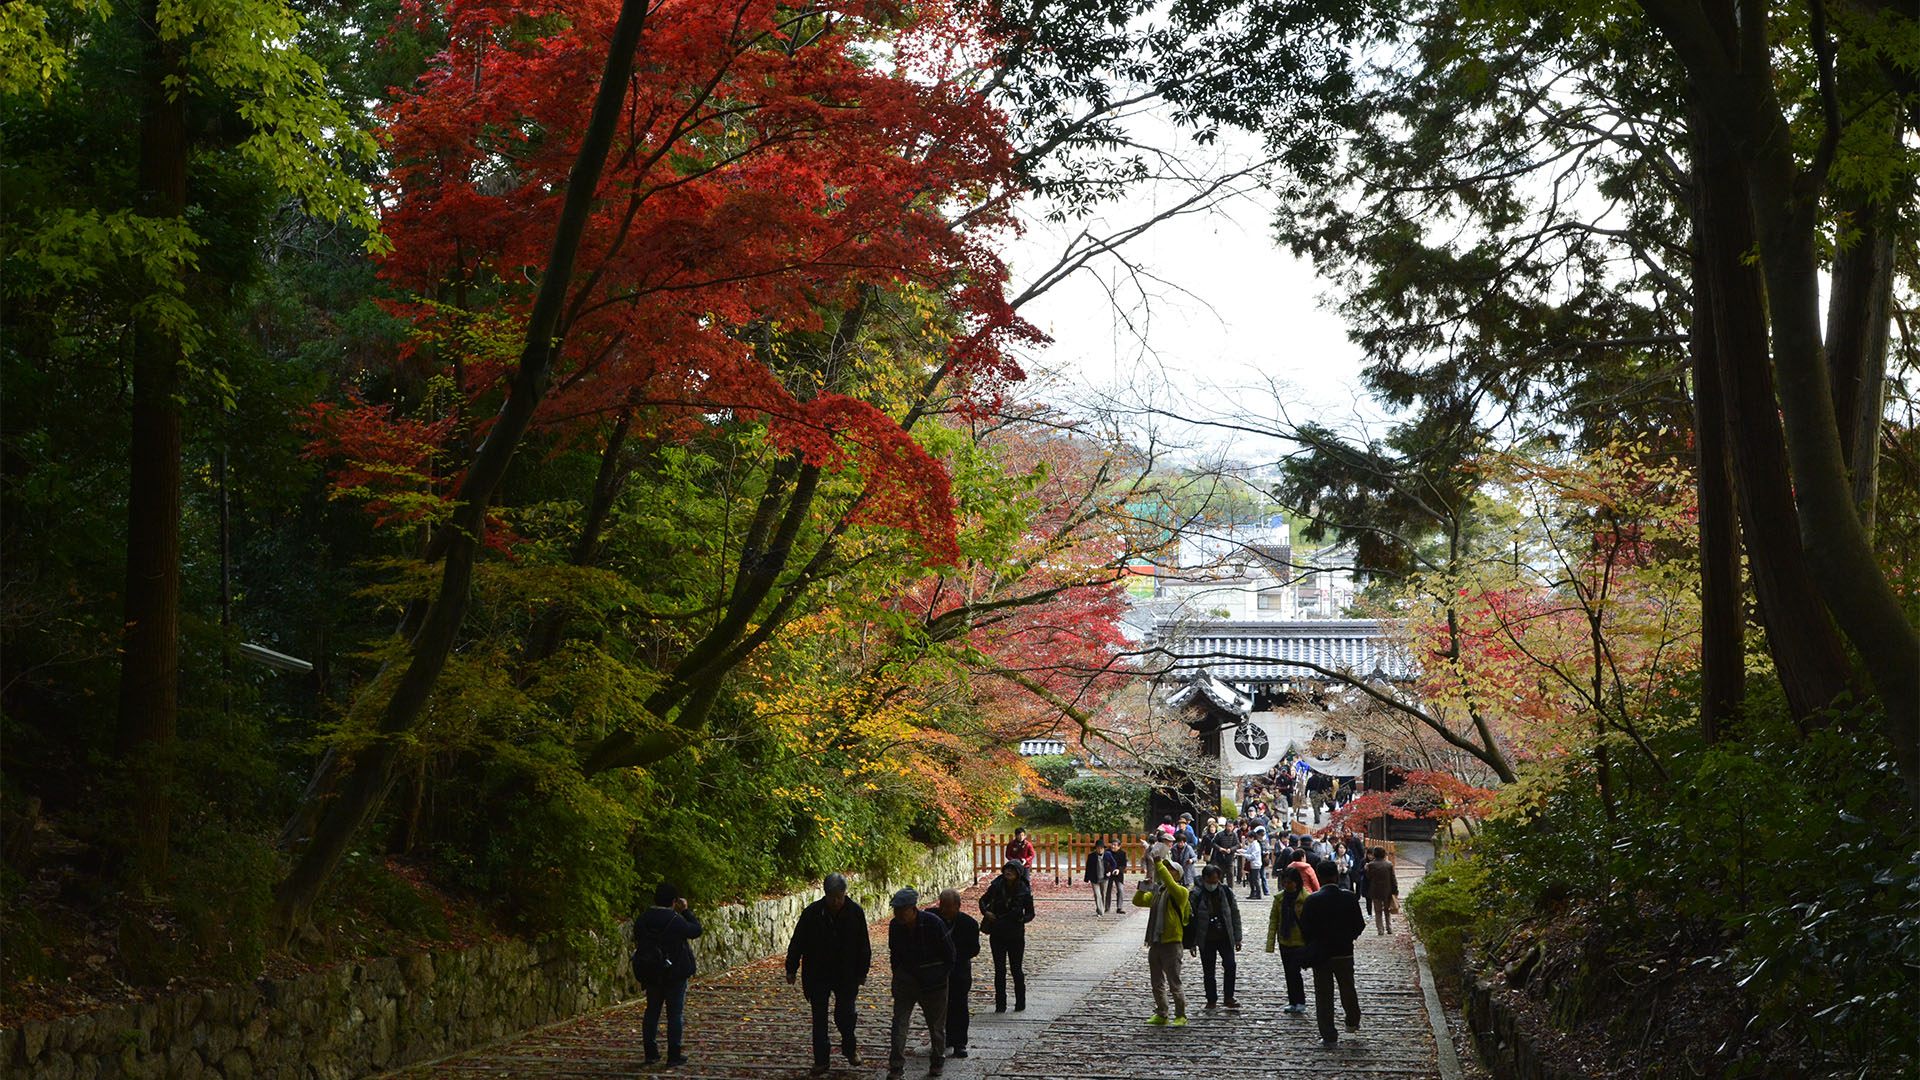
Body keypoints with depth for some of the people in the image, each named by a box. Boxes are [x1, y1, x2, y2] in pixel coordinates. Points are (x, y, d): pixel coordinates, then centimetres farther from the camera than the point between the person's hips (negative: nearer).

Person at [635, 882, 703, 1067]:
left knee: (652, 1011, 14)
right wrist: (685, 911, 1)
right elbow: (696, 931, -5)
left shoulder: (642, 919, -1)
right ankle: (674, 1055, 3)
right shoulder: (675, 920, -19)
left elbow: (638, 942, 8)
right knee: (675, 1013, 3)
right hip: (675, 974, -5)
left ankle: (650, 1053, 15)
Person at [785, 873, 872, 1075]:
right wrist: (791, 969, -2)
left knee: (846, 1014, 0)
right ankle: (821, 1060, 15)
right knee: (819, 1018, 5)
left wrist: (862, 972, 5)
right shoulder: (812, 913, -9)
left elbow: (863, 946, 3)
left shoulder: (855, 912, -6)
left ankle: (850, 1048, 29)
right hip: (818, 975, 0)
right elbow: (797, 943, -2)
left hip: (846, 976, 0)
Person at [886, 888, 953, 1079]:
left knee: (936, 1024, 10)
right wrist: (897, 975, 8)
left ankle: (937, 1062, 29)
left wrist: (940, 977, -5)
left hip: (933, 983, -3)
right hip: (906, 980, 3)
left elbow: (949, 955, -8)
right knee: (899, 1022, -6)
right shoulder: (895, 926, -6)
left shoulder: (933, 923, -19)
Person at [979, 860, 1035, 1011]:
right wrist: (985, 911, -8)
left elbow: (1030, 913, 3)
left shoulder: (1024, 892, -6)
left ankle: (1020, 1002, 19)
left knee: (1016, 969, 3)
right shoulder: (996, 887, -3)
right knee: (999, 970, 3)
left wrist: (1023, 918, -19)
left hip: (1016, 936, -1)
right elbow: (983, 900, 12)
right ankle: (1000, 1004, 11)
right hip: (997, 935, 1)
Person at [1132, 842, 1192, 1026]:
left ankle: (1181, 1016, 6)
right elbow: (1138, 901, 11)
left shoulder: (1180, 892, -8)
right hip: (1155, 943, 8)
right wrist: (1145, 885, -5)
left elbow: (1170, 884, -28)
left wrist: (1159, 864, -28)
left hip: (1171, 943, -8)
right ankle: (1161, 1015, 24)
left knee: (1174, 984, -4)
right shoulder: (1156, 892, 14)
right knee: (1157, 983, 14)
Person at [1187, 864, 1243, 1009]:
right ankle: (1211, 1000, 18)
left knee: (1230, 965, -11)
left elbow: (1235, 915, 7)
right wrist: (1192, 943, -1)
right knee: (1208, 971, 4)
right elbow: (1191, 920, -1)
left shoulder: (1226, 892, -1)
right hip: (1206, 940, -1)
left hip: (1225, 938, 1)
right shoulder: (1196, 895, -7)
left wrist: (1237, 938, 5)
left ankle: (1229, 998, 4)